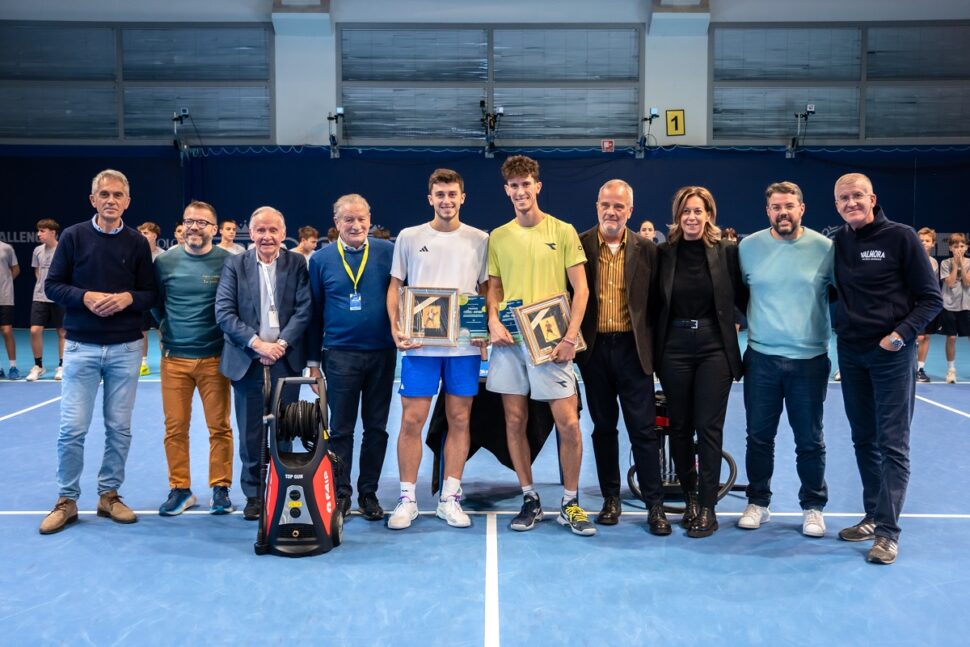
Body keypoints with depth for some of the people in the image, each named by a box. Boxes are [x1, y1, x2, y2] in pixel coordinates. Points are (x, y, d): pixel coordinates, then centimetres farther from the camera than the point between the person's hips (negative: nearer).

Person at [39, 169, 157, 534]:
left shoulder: (138, 243, 4)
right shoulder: (73, 236, 1)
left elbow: (150, 294, 5)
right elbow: (52, 285, 1)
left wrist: (127, 298, -15)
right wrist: (85, 297, -16)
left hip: (126, 348, 1)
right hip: (81, 346, -1)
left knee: (119, 428, 7)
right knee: (72, 428, 0)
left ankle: (109, 495, 22)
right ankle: (66, 500, 15)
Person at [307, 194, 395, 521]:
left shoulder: (387, 252, 0)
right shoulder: (321, 259, 2)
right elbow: (314, 312, 6)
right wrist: (313, 360, 5)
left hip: (382, 353, 1)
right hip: (340, 355, 0)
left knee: (376, 428, 9)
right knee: (340, 430, 6)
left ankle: (368, 493, 21)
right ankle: (340, 494, 19)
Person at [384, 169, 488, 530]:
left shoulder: (479, 240, 6)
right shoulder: (409, 237, 5)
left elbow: (486, 290, 11)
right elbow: (395, 286, 8)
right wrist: (395, 327, -6)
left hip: (465, 344, 1)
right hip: (420, 344, -1)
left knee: (460, 420, 6)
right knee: (411, 420, 0)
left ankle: (450, 498, 17)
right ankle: (407, 499, 12)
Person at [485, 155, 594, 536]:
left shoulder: (562, 231, 0)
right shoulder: (498, 237, 9)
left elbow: (580, 289, -2)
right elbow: (494, 289, 14)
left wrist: (570, 337, -11)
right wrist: (493, 321, -6)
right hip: (509, 339, 3)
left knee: (568, 422, -5)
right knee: (514, 421, 6)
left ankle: (570, 503, 12)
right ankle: (530, 499, 20)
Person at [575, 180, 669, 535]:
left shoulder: (646, 250, 3)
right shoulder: (579, 246, 1)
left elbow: (654, 302, 4)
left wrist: (652, 346, -1)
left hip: (632, 348, -1)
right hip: (594, 347, 1)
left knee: (643, 428, 1)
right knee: (603, 426, 11)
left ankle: (655, 504, 10)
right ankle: (611, 498, 23)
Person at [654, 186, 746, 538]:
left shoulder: (727, 251, 0)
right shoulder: (664, 253, 3)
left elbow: (742, 297, 3)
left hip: (714, 348, -2)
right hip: (674, 348, 2)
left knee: (709, 427, -1)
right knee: (679, 427, 9)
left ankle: (707, 508, 8)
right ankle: (690, 498, 25)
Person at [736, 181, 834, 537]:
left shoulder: (824, 247, -3)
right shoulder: (748, 246, 0)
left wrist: (835, 331, 3)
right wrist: (751, 322, 8)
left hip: (810, 359, -1)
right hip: (761, 357, 1)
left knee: (810, 440, 8)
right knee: (759, 436, 10)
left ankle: (813, 507, 24)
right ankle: (757, 502, 25)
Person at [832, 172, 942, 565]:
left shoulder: (901, 237, -7)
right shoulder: (838, 242, 6)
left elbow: (931, 298, -7)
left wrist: (901, 334, -17)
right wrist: (843, 325, 4)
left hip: (892, 355, -5)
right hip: (851, 354, 5)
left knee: (892, 444, -3)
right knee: (864, 441, 12)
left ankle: (887, 531, 1)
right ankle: (873, 516, 24)